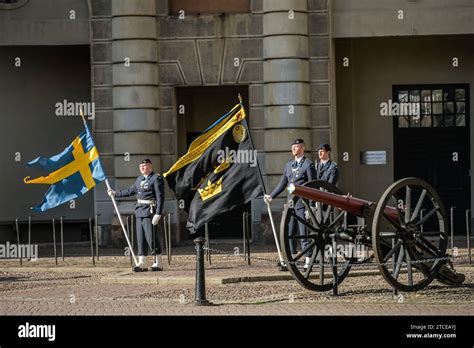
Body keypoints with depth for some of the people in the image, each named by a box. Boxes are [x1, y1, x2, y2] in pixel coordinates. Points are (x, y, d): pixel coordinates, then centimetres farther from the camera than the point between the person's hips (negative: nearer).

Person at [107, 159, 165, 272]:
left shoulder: (156, 178, -7)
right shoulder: (140, 179, 16)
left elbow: (160, 197, -13)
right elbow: (131, 191, 29)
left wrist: (158, 214, -19)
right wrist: (115, 193, 33)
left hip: (150, 212, -8)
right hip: (140, 212, 8)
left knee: (151, 237, -7)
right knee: (141, 238, 7)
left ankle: (158, 263, 1)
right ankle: (142, 263, 12)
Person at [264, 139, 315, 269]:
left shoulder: (308, 164, -2)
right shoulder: (289, 165, 17)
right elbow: (283, 183, 21)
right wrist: (271, 196, 13)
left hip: (302, 203, -6)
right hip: (290, 203, 6)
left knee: (304, 232, -5)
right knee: (289, 233, 7)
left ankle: (308, 261, -2)